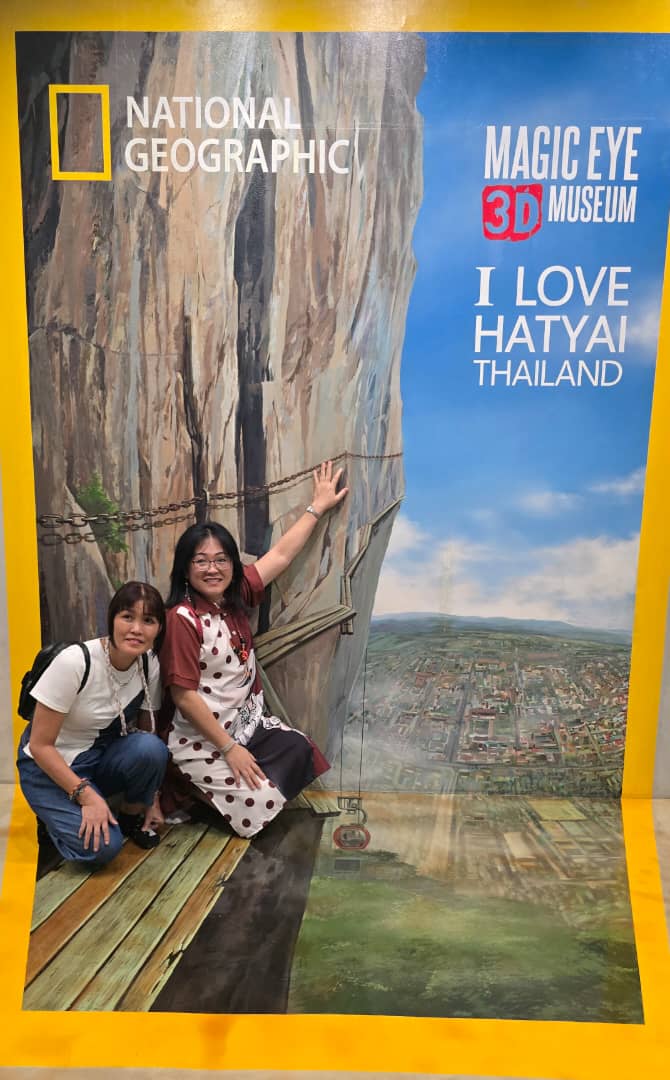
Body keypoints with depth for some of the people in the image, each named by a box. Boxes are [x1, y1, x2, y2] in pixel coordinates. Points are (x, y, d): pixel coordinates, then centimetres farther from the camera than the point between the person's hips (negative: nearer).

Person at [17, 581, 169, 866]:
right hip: (51, 766, -4)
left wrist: (151, 798, -1)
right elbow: (40, 745, -20)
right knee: (101, 847, -24)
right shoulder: (74, 662, -27)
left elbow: (147, 732, 3)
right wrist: (86, 795, -24)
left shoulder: (150, 666, -11)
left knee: (150, 748, -29)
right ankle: (59, 813, 7)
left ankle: (132, 815, -1)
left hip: (103, 758, 4)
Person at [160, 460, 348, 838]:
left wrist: (317, 507, 9)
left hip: (248, 722, 8)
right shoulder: (182, 619, -22)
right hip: (202, 741, -8)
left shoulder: (235, 596, -2)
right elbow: (184, 695, -21)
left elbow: (281, 554, 5)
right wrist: (229, 748, -20)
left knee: (299, 750, -8)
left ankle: (219, 786, 11)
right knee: (259, 806, -16)